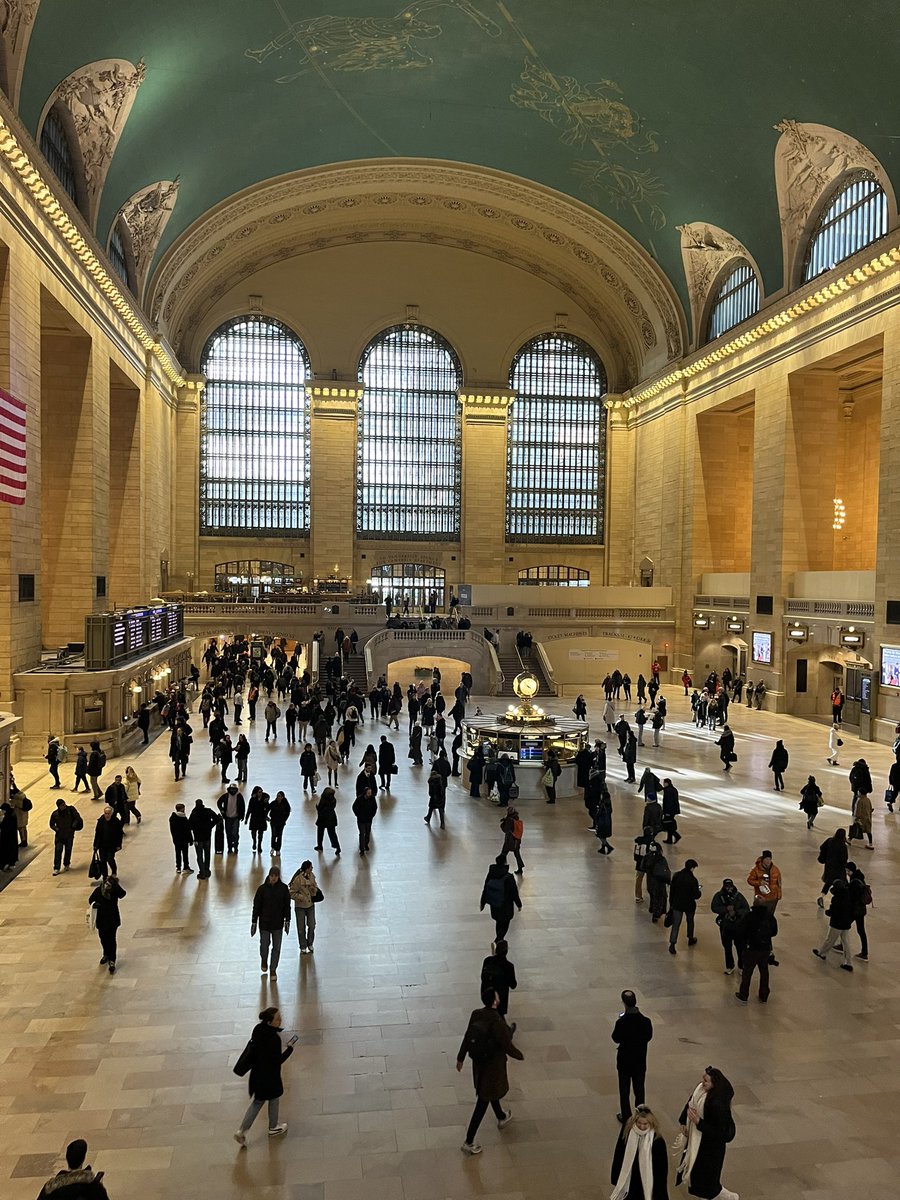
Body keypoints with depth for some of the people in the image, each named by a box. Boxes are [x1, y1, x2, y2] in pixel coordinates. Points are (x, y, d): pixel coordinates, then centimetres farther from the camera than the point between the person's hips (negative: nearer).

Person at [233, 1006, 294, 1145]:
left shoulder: (258, 1030, -9)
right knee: (273, 1099, 19)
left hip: (257, 1074, 7)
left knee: (257, 1102, 22)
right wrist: (289, 1048, -14)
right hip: (269, 1076, -7)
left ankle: (242, 1130, 20)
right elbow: (278, 1060, -25)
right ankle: (273, 1128, 39)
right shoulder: (273, 1038, -32)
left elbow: (252, 1050, 5)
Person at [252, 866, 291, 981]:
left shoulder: (283, 888, -7)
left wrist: (287, 921, 2)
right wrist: (254, 922, -3)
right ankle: (264, 960, 43)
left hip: (278, 923, 1)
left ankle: (273, 970, 21)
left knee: (276, 947, 6)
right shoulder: (262, 888, -11)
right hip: (264, 923, -1)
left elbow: (287, 905, 2)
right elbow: (256, 906, -4)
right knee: (264, 944, 11)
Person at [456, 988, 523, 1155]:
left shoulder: (476, 1014, -14)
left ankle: (501, 1118, 58)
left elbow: (467, 1037, -3)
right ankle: (468, 1143, 17)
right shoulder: (497, 1022, -33)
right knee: (483, 1103, 8)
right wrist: (519, 1055, -3)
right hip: (493, 1065, -7)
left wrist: (460, 1058, 10)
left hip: (478, 1061, 7)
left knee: (491, 1091, 32)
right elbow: (506, 1046, -23)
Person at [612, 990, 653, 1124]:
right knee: (639, 1089, 20)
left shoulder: (621, 1022, -26)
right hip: (640, 1061, 2)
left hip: (625, 1061, -2)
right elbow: (649, 1037, -1)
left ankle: (626, 1117, 28)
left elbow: (616, 1039, -11)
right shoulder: (646, 1021, -19)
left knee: (624, 1090, 16)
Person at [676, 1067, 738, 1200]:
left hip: (710, 1145, -7)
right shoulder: (700, 1088, -13)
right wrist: (683, 1122, 4)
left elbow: (718, 1132, -29)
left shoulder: (718, 1104, -35)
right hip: (696, 1138, 7)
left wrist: (698, 1122, -31)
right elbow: (690, 1103, 5)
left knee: (704, 1180, 9)